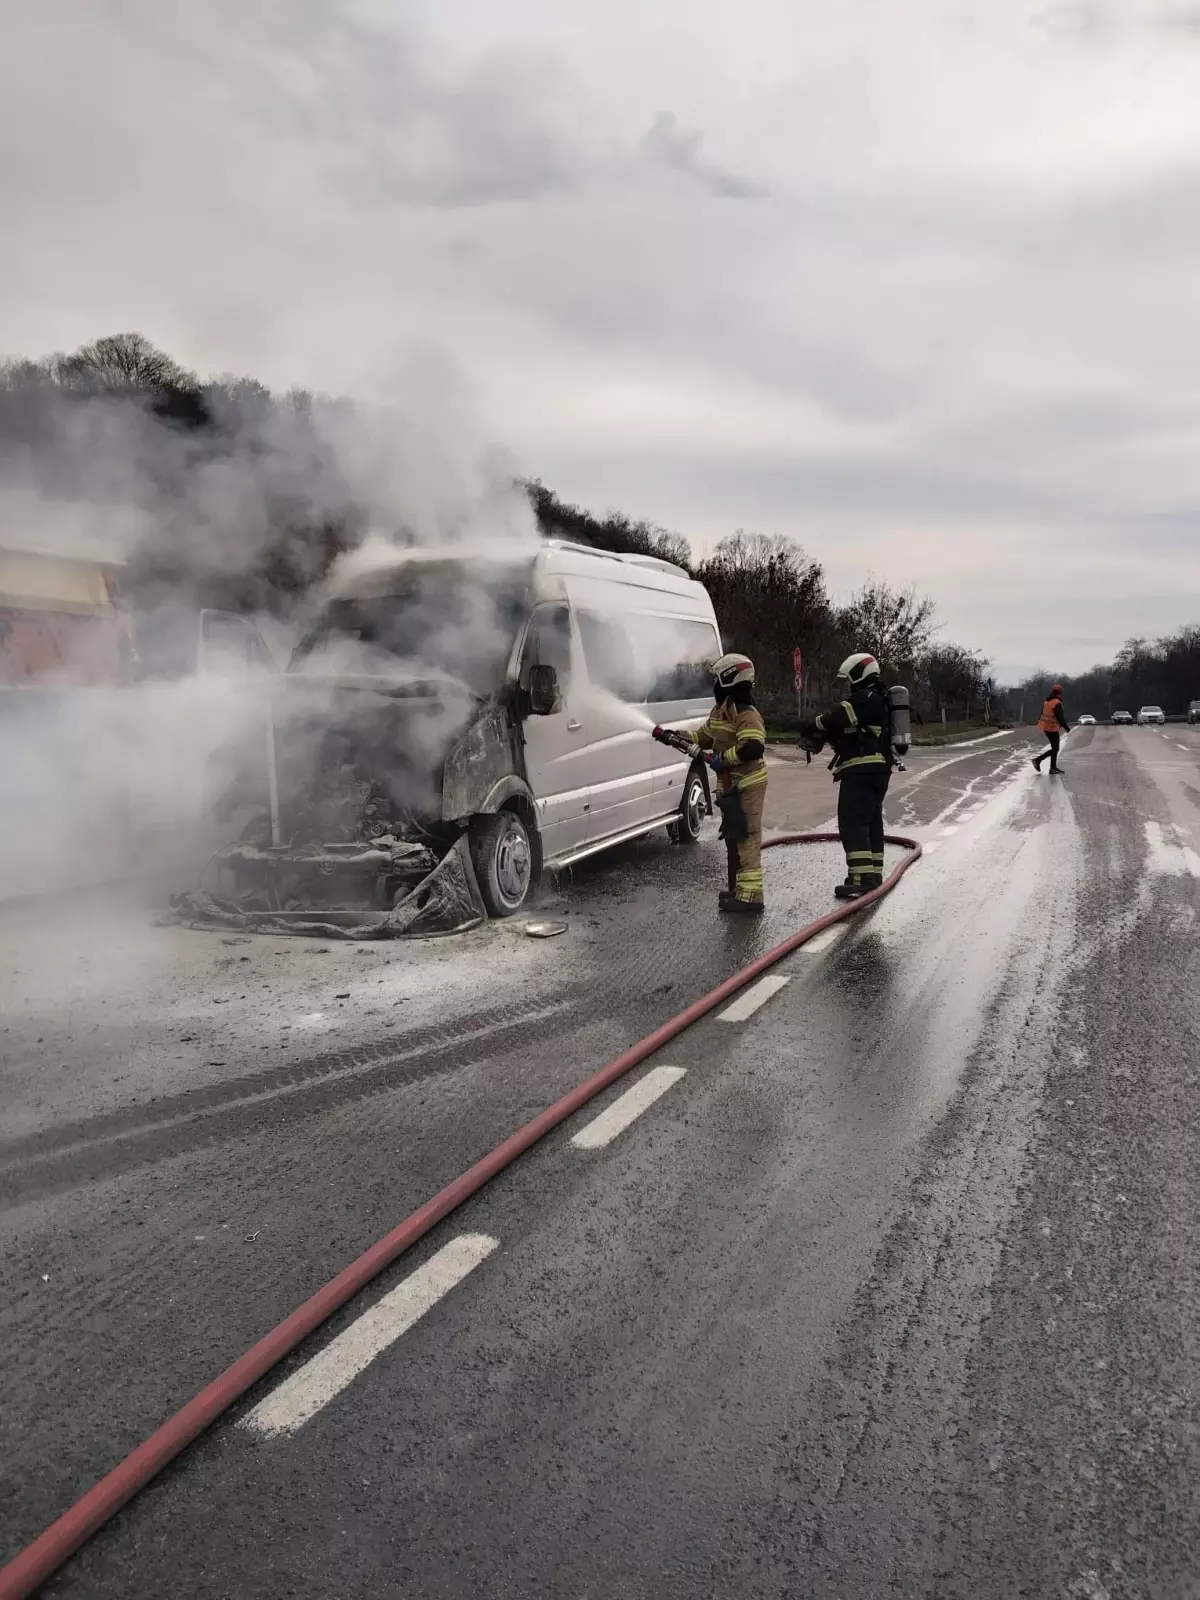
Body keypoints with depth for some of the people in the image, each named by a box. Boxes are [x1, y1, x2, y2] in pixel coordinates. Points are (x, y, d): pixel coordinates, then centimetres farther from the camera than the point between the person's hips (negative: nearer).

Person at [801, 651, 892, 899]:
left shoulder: (866, 698, -11)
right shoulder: (876, 700, 23)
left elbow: (840, 716, -26)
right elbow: (851, 731, 19)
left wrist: (813, 726, -12)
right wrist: (824, 736, 5)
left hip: (861, 769, -11)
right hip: (877, 769, 11)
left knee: (852, 822, -14)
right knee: (871, 821, 16)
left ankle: (862, 878, -19)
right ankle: (874, 873, 24)